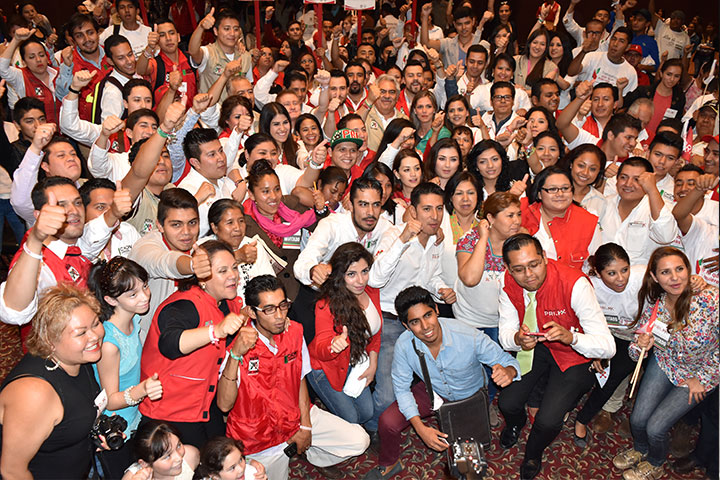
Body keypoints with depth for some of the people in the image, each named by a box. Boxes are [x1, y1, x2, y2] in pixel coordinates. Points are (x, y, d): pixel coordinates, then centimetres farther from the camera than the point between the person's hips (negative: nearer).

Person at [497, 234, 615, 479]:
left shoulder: (575, 284, -32)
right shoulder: (508, 283, -17)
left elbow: (608, 346, -30)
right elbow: (504, 334, -9)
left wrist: (570, 337, -49)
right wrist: (518, 339, -33)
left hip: (573, 354, -4)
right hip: (535, 346, 4)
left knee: (548, 420, -16)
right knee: (507, 403, -7)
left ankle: (533, 453, 23)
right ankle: (515, 423, 35)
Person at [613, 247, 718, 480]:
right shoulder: (652, 301, -18)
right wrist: (640, 346, -29)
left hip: (700, 373, -3)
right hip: (664, 363, 3)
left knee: (655, 428, -6)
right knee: (637, 420, 2)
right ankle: (640, 449, 39)